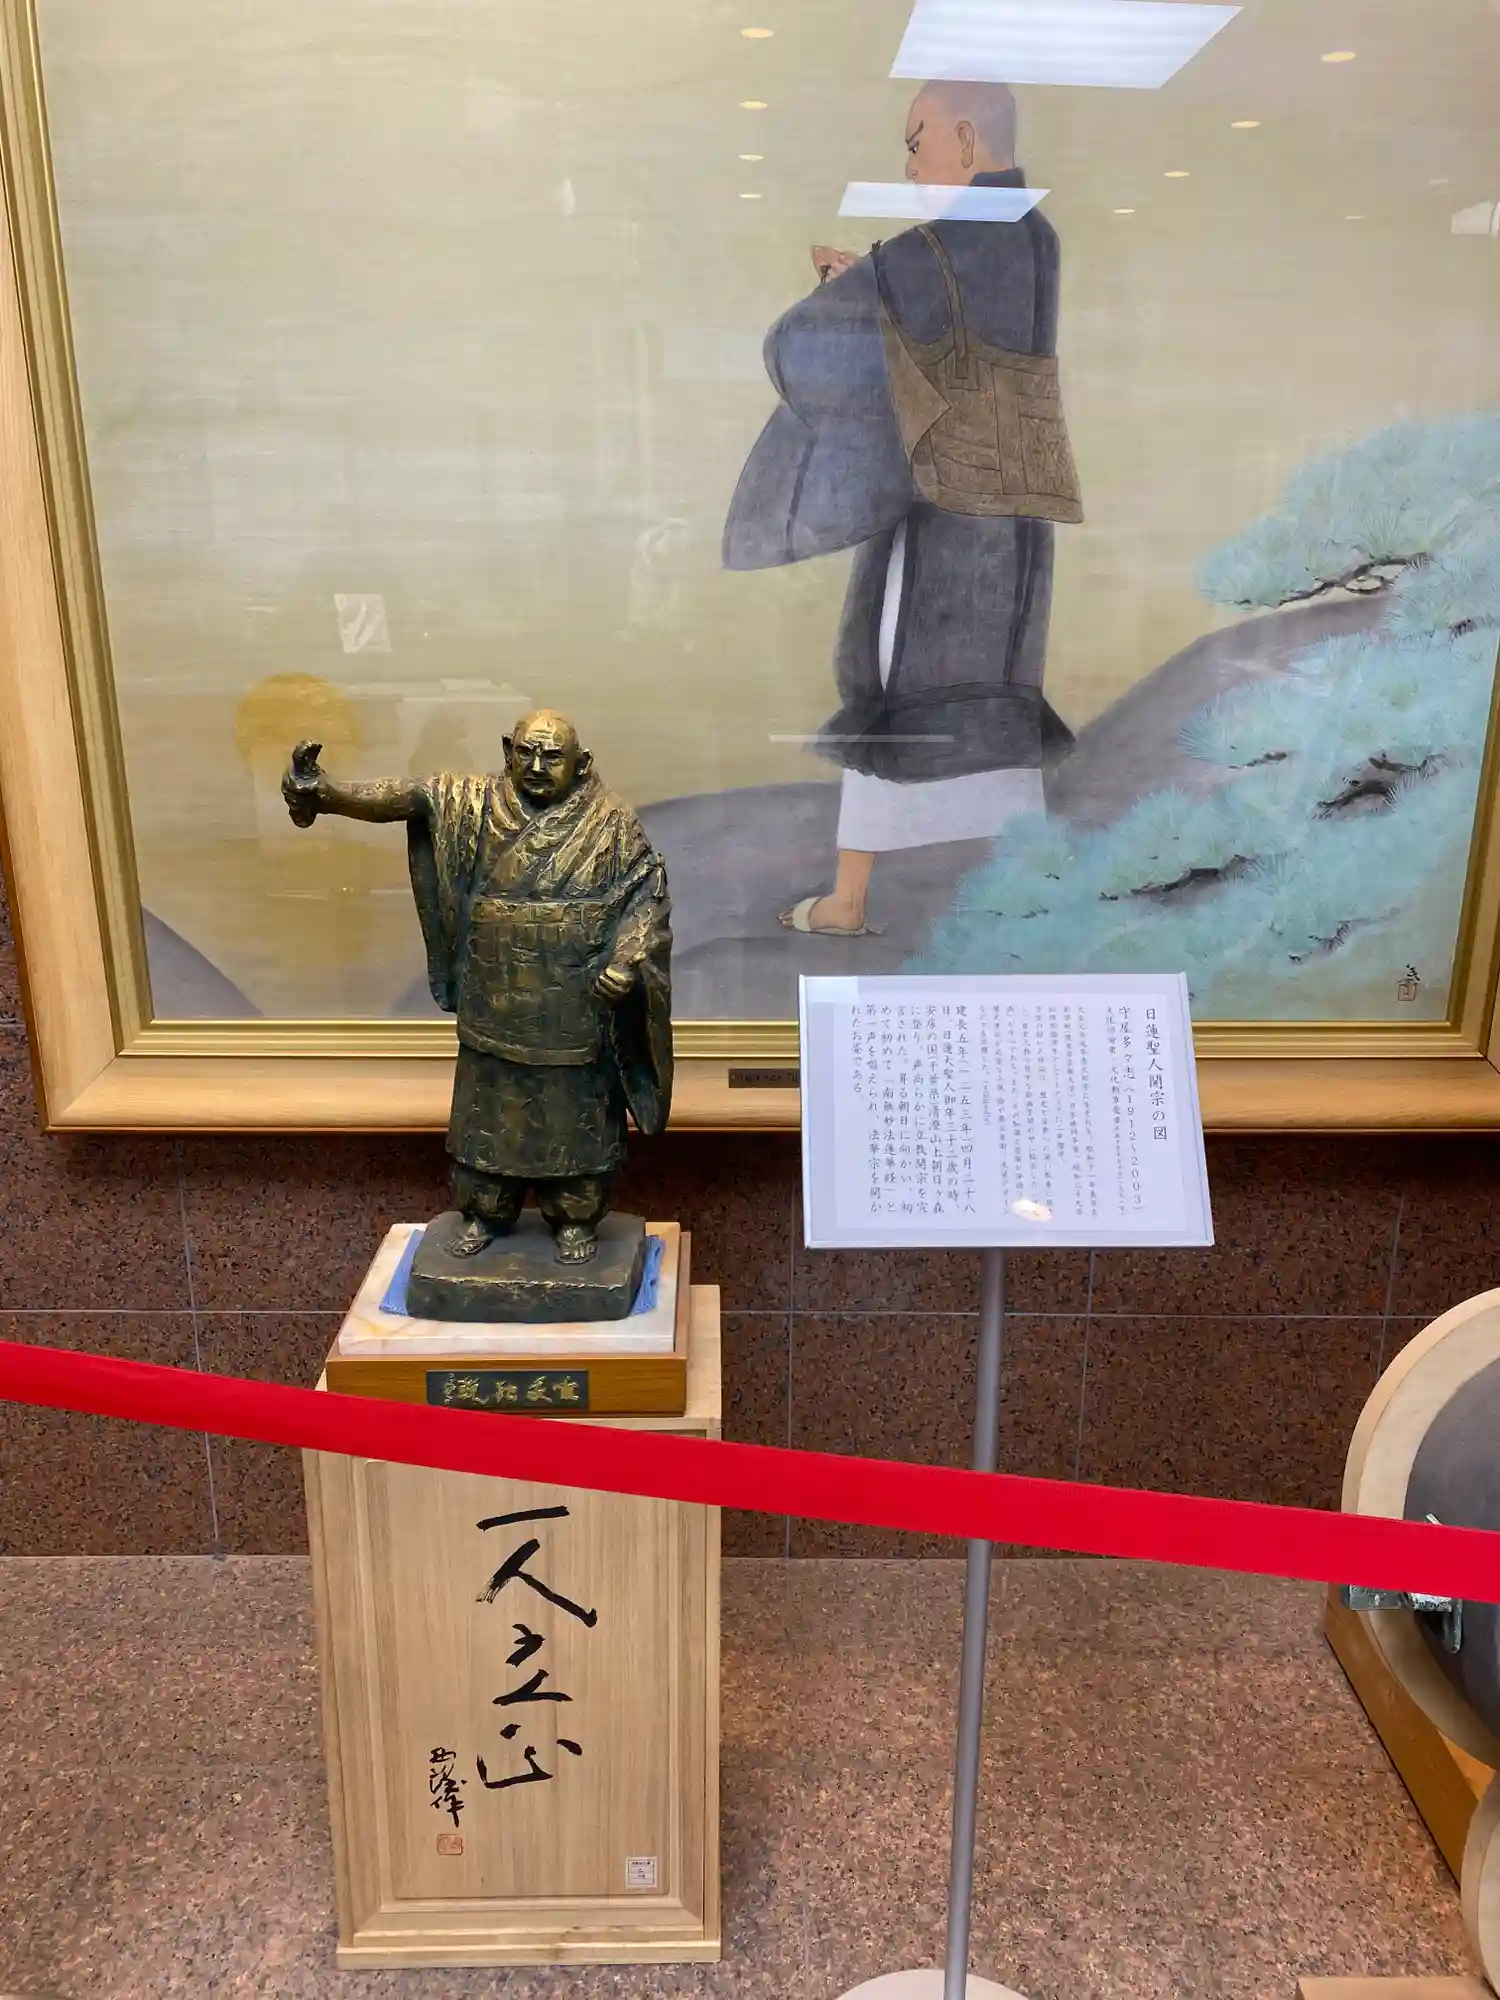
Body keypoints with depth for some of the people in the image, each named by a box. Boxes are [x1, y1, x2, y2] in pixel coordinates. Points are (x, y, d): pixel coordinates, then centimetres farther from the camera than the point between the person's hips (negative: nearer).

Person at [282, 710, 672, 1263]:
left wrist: (627, 961, -21)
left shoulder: (611, 823, -5)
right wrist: (332, 794, -25)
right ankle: (485, 1213, 31)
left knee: (575, 1113, 8)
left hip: (573, 1008, -2)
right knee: (488, 1109, 13)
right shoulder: (476, 805, 0)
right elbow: (409, 797, -11)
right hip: (495, 1004, 2)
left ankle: (575, 1219, 26)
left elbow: (648, 894, -6)